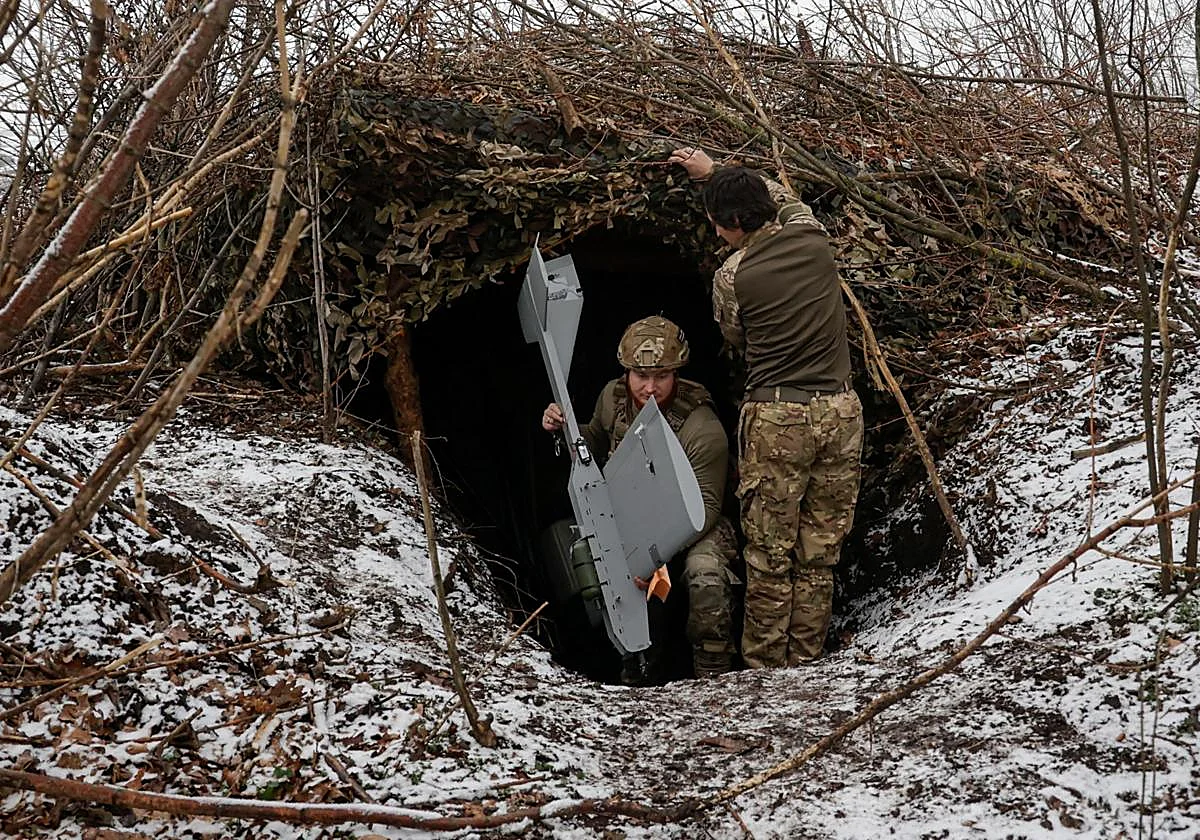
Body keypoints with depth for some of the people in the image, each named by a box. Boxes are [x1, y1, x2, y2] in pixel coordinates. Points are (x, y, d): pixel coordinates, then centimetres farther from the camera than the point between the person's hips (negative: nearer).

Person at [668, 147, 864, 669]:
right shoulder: (814, 240, 4)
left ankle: (764, 670, 12)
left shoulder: (731, 278, -8)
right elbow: (781, 197, 26)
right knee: (819, 555, 10)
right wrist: (716, 173, 33)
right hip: (840, 411, 4)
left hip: (776, 418, -4)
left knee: (769, 558, 5)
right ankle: (806, 664, 17)